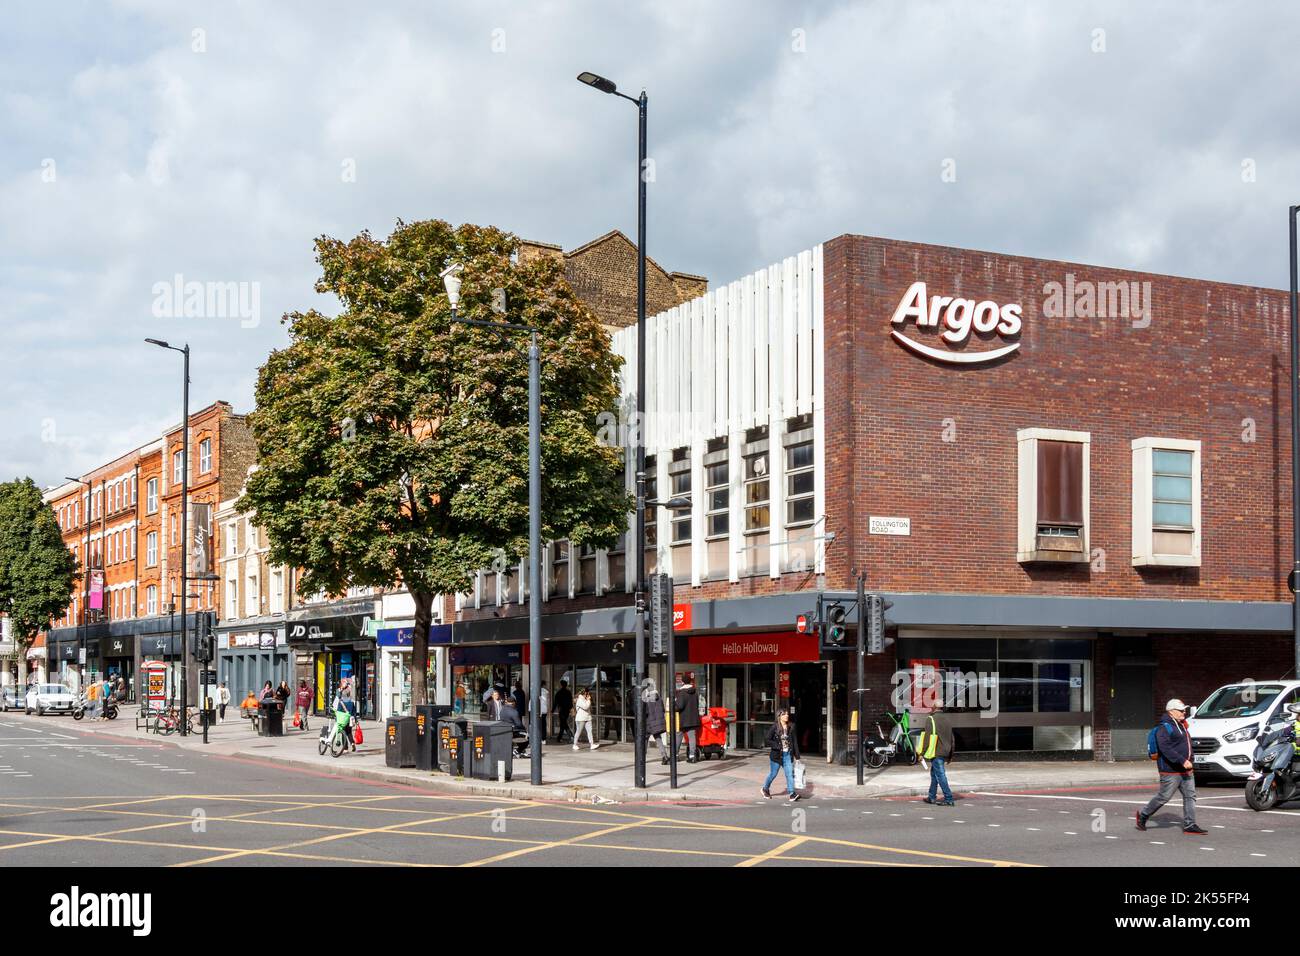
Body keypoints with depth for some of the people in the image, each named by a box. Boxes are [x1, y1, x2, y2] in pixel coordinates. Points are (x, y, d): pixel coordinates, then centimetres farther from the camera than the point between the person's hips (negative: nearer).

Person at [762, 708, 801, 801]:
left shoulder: (791, 727, 3)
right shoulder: (774, 727, -8)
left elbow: (795, 742, 6)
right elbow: (768, 740, -8)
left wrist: (797, 756, 4)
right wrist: (778, 746, -18)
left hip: (788, 754, 3)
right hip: (777, 755, -3)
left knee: (790, 773, -7)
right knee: (773, 773, 9)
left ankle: (792, 793, -10)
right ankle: (765, 789, 32)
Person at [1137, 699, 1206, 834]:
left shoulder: (1181, 725, 17)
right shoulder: (1165, 728, -14)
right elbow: (1166, 749, -25)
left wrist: (1188, 761, 20)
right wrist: (1182, 761, -29)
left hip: (1186, 770, 9)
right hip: (1171, 771, -9)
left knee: (1190, 796, 2)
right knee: (1163, 797, -2)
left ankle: (1189, 825, 4)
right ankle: (1143, 814, 16)